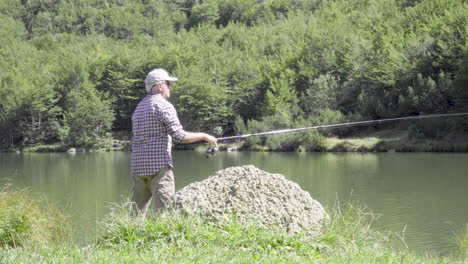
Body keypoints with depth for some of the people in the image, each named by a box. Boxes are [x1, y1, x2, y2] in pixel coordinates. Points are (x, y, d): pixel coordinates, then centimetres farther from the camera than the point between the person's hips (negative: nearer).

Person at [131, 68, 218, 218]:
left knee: (137, 212, 9)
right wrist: (204, 136, -1)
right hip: (159, 166, -8)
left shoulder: (139, 107, 18)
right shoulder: (163, 105, -7)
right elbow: (179, 136, -13)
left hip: (138, 166, 8)